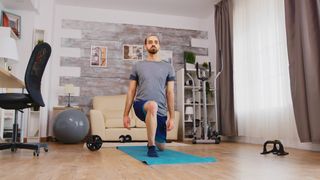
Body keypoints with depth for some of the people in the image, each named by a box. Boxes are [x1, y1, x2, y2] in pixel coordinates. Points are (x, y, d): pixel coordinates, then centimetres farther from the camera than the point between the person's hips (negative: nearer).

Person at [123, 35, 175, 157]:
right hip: (141, 105, -2)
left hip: (160, 112, 3)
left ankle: (151, 141, 52)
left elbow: (170, 93, 4)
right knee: (153, 105, -40)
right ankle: (151, 147, -24)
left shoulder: (168, 67, 8)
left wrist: (172, 117, -2)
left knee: (162, 147, 12)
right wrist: (126, 115, 3)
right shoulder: (137, 66, 8)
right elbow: (131, 91, 7)